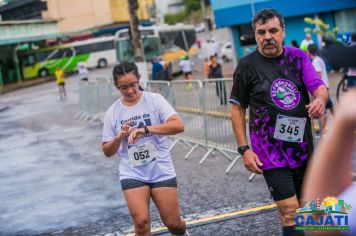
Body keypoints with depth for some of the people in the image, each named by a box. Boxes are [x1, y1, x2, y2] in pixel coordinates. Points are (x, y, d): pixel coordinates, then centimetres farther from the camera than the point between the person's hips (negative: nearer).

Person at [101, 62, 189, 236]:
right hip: (132, 174, 1)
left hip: (161, 171, -1)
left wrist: (146, 129, -29)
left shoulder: (154, 100, -5)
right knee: (141, 222, -15)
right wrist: (119, 137, -15)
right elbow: (107, 152, 6)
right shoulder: (112, 112, 1)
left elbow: (179, 125, -19)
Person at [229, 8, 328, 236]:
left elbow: (319, 86, -9)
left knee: (304, 207, 16)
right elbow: (237, 109, -2)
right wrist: (244, 149, -8)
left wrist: (320, 99, -34)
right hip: (270, 151, -4)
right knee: (290, 211, -10)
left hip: (303, 147, 4)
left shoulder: (298, 57, 2)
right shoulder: (247, 66, -6)